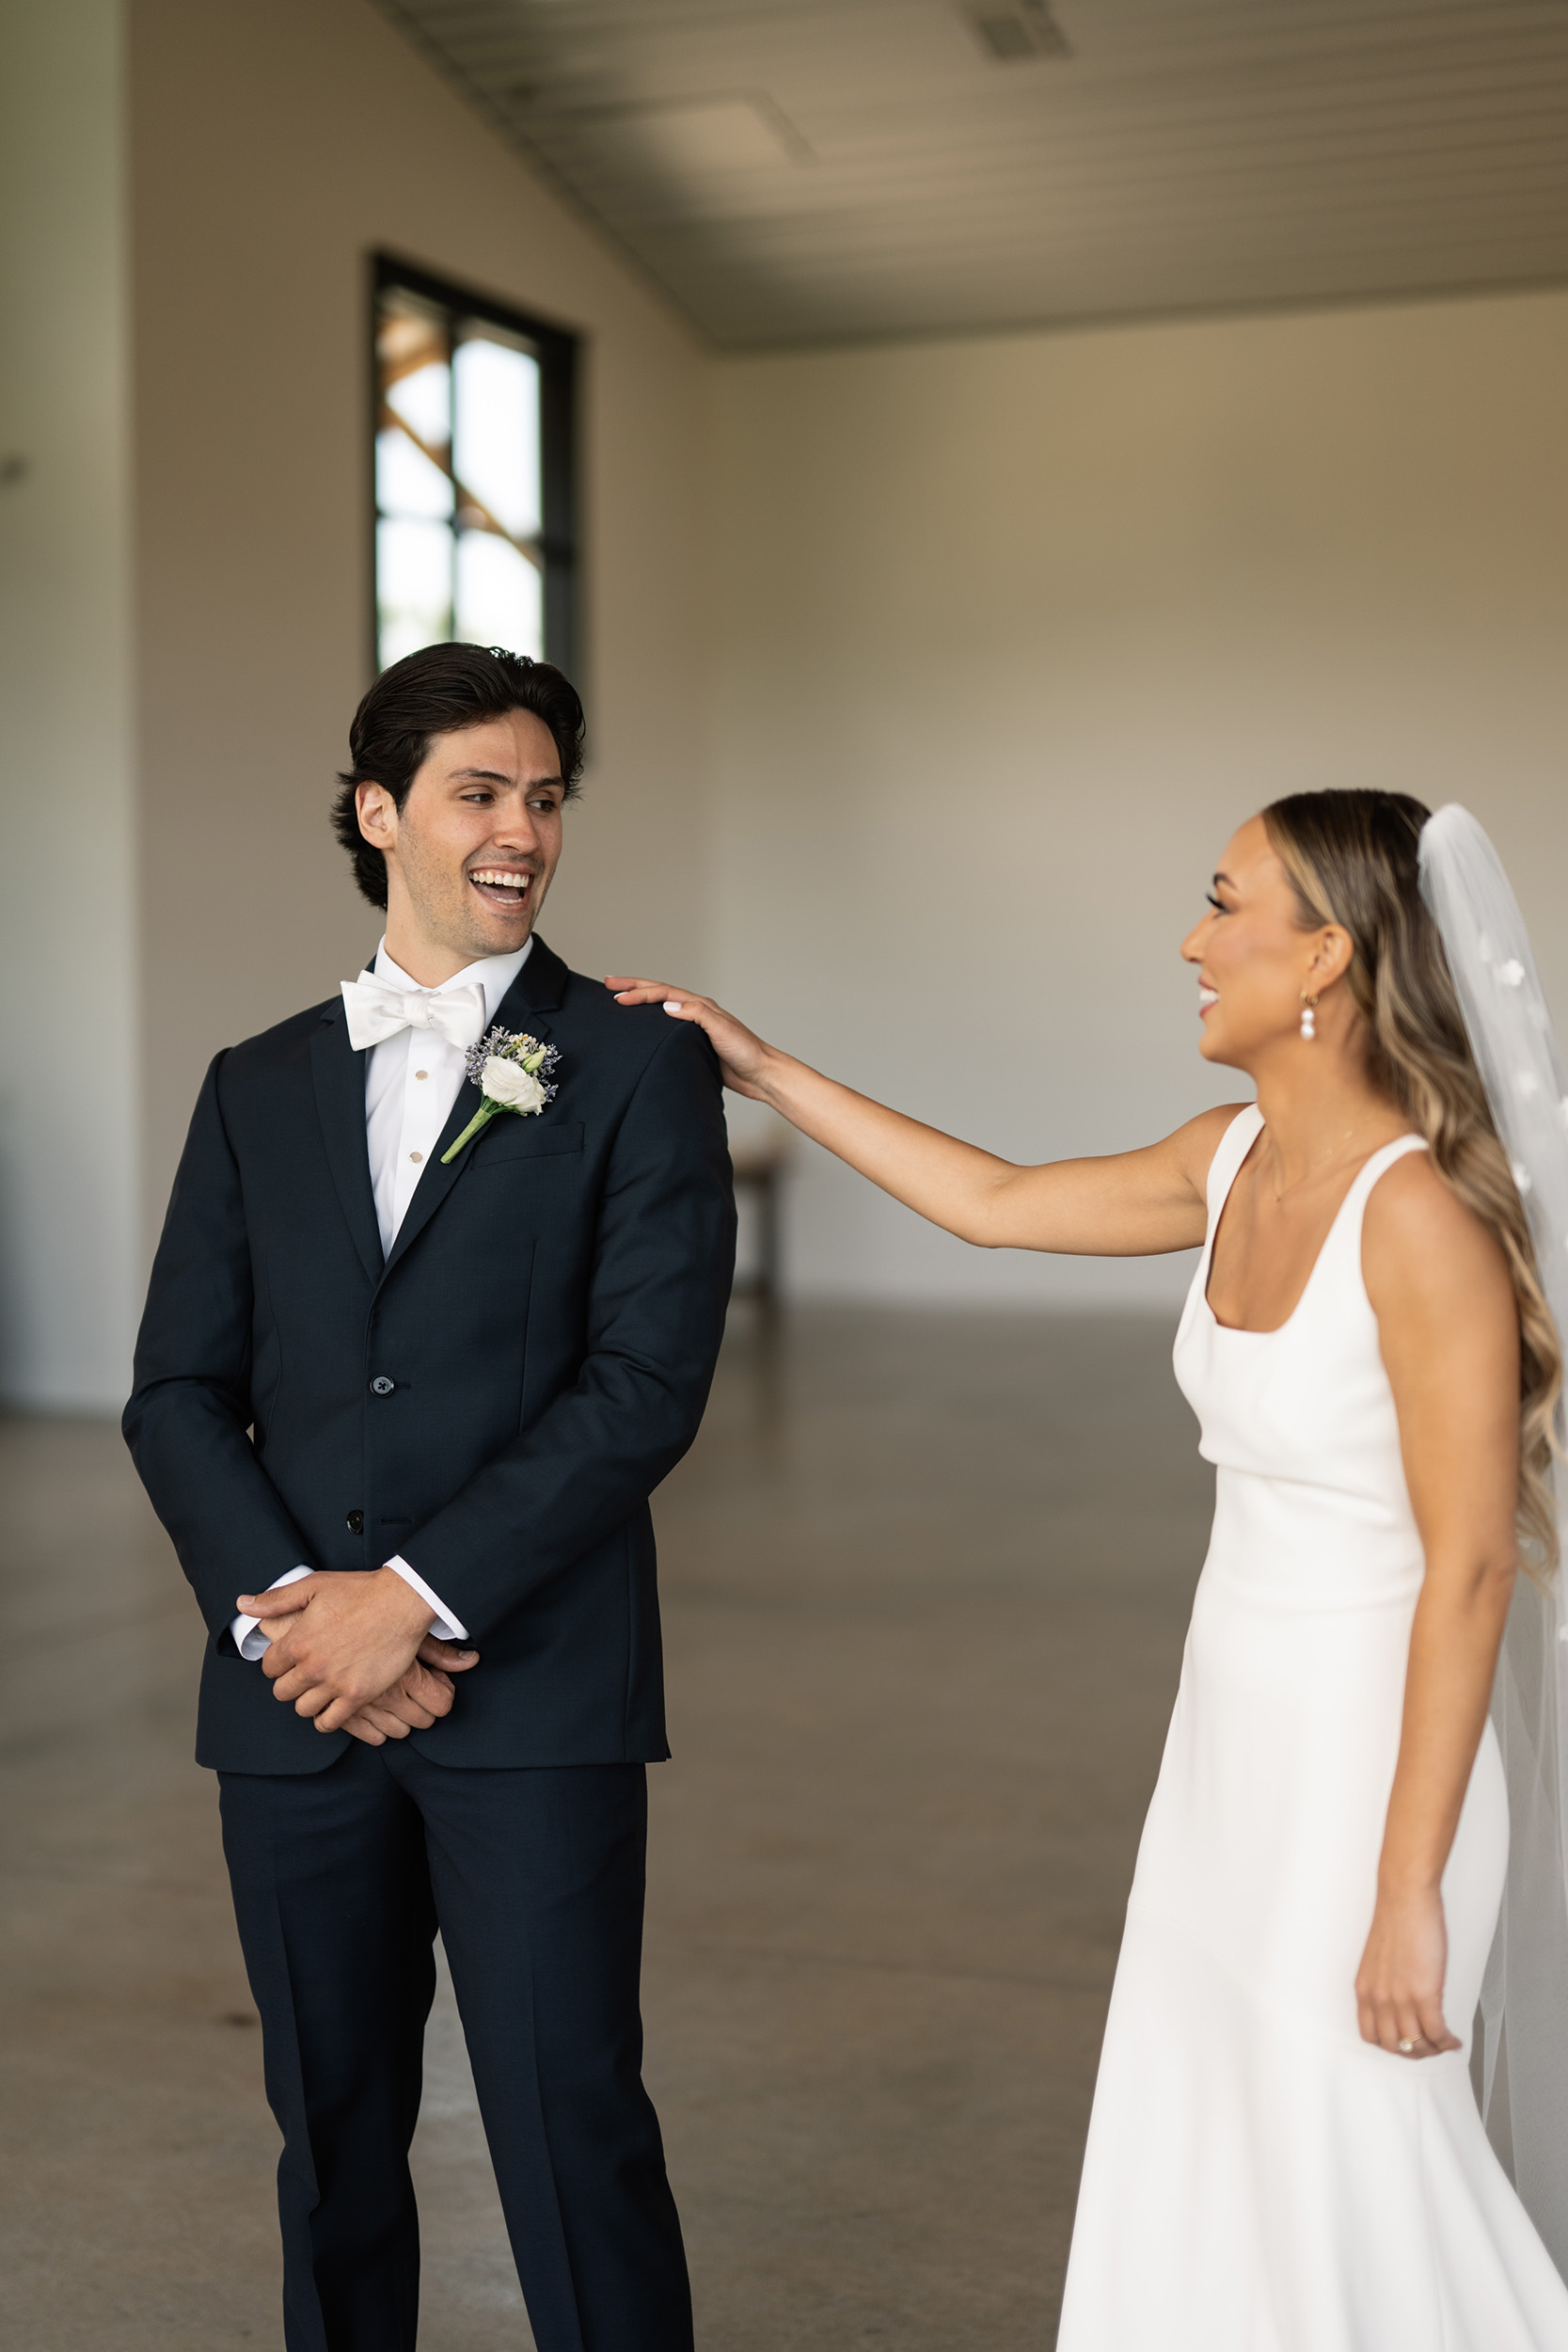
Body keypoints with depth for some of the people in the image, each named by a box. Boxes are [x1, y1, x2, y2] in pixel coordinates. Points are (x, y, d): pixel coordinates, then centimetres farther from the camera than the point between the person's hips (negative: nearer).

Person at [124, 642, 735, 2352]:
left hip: (535, 1696, -3)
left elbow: (646, 1382, -10)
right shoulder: (258, 1088, 12)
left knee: (572, 2131, -2)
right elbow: (180, 1390, 7)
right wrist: (278, 1611, -9)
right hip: (294, 1701, 4)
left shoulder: (638, 1069, 0)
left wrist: (416, 1596, -15)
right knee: (332, 2135, 14)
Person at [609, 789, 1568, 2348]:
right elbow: (993, 1204, 16)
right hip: (1233, 1742, 8)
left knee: (1349, 2209, 5)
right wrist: (756, 1066, 17)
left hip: (1371, 1758, -8)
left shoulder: (1420, 1216, -22)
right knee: (1202, 2190, 16)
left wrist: (1409, 1893, -19)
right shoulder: (1238, 1156, 2)